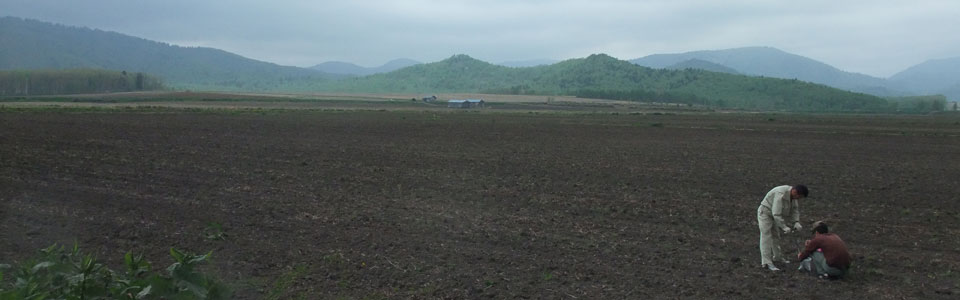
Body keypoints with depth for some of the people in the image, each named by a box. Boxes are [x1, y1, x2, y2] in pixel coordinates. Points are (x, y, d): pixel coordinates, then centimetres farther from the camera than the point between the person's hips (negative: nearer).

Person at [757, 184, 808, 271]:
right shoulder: (781, 195, -34)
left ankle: (777, 256, 37)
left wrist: (796, 222, -15)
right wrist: (784, 227, -32)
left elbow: (795, 209, 0)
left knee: (776, 236, 20)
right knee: (766, 237, -13)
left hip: (775, 214, 9)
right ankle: (766, 262, -16)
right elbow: (776, 214, -34)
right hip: (765, 213, -9)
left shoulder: (794, 194, -6)